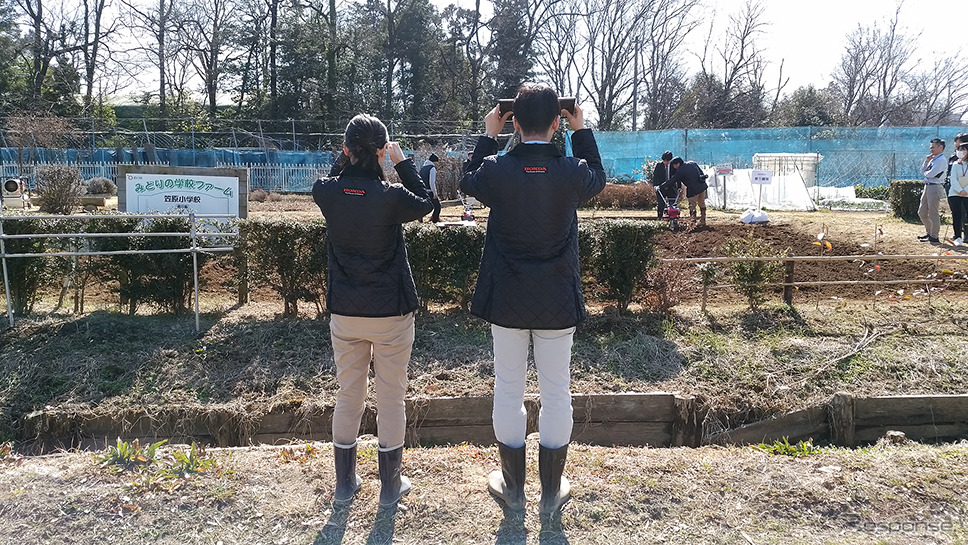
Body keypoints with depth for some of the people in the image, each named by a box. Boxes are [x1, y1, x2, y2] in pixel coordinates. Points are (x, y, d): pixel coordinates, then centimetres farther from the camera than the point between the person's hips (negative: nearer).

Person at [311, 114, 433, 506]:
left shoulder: (326, 193, -9)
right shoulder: (391, 197, -18)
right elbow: (425, 204, 3)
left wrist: (350, 155, 5)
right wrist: (402, 161, 2)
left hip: (344, 313, 3)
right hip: (391, 313, -3)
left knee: (348, 396, 16)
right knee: (391, 399, 11)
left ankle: (345, 482, 29)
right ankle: (390, 485, 23)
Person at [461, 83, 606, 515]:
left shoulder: (496, 170, -12)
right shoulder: (572, 172, -11)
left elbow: (468, 183, 12)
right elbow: (598, 178, 14)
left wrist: (487, 136, 14)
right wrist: (582, 131, 16)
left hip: (506, 300, 0)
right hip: (557, 302, 0)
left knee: (508, 390, 12)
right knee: (556, 392, 11)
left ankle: (513, 487, 26)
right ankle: (552, 492, 24)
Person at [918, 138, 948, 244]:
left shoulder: (941, 160, -13)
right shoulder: (933, 159, 14)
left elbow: (931, 174, -21)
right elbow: (923, 172, 15)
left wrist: (925, 173, 0)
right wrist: (926, 161, 3)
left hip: (935, 187, -9)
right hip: (927, 186, 9)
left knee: (933, 213, -3)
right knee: (922, 212, 15)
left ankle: (934, 237, 5)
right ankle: (929, 232, 29)